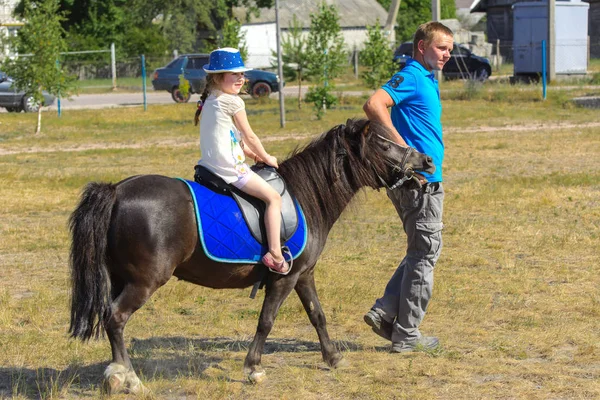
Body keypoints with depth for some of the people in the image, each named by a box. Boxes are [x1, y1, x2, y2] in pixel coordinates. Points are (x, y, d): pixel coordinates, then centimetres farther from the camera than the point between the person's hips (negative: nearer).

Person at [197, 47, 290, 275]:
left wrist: (253, 154, 20)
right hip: (230, 168, -10)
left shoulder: (209, 101, 14)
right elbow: (249, 137, -5)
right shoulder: (233, 101, -12)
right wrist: (267, 158, 10)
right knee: (273, 197, -8)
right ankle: (275, 254, -18)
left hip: (210, 166, 10)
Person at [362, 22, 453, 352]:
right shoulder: (411, 78, -13)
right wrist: (402, 147, -26)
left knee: (423, 252, 17)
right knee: (424, 254, -2)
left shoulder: (427, 81, 17)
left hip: (426, 182, 10)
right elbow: (374, 105, -28)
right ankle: (406, 335, 6)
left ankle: (384, 313, 15)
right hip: (418, 182, -10)